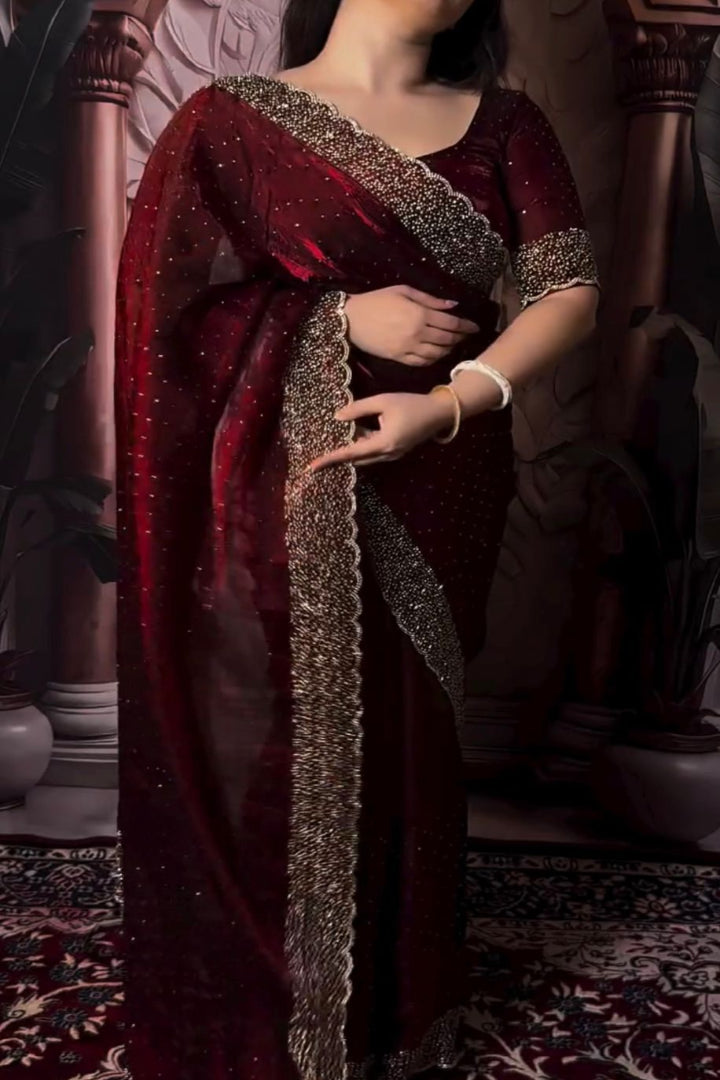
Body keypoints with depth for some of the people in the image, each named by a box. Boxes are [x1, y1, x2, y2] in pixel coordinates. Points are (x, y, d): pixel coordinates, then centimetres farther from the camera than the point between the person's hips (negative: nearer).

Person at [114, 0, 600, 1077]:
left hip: (435, 504, 3)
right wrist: (343, 316, -13)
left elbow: (571, 290, 1)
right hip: (280, 502, -2)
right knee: (264, 757, 4)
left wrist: (453, 401, -16)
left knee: (408, 756, 12)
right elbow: (160, 298, -4)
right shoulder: (231, 119, 1)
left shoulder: (504, 124, 9)